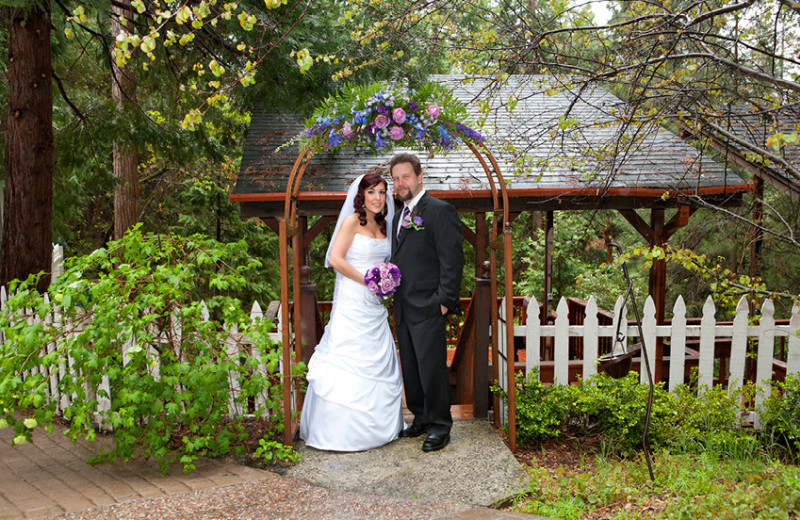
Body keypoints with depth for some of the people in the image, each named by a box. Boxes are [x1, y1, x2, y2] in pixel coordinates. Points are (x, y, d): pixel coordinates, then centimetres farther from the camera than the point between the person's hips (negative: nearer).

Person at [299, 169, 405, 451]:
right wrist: (367, 281, -13)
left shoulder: (383, 226, 14)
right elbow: (336, 259, -15)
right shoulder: (352, 221, -6)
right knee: (348, 362, -4)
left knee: (378, 363, 8)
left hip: (375, 306, 7)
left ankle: (376, 425, 19)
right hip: (352, 303, -7)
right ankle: (341, 430, 5)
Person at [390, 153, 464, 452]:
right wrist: (393, 294, 13)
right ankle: (421, 419, 28)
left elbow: (452, 260, -13)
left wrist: (444, 300, -16)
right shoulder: (399, 216, 18)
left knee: (431, 368, -3)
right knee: (410, 369, 14)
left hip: (428, 308, -8)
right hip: (403, 309, 8)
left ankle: (439, 426, 11)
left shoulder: (440, 211, -7)